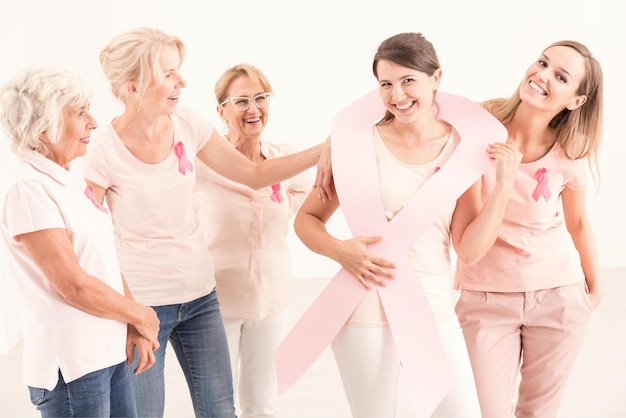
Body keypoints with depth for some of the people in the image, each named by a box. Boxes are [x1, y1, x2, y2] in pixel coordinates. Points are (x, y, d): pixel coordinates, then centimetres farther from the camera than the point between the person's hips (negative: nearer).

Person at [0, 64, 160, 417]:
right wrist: (141, 315, -7)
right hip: (72, 365, -8)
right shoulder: (30, 192, -16)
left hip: (111, 351, 8)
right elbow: (74, 285, -19)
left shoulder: (74, 182, 10)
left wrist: (133, 327, 1)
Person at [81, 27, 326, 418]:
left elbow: (255, 174, 5)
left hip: (200, 294, 5)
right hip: (141, 303, -5)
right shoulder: (105, 151, -16)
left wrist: (324, 150, -2)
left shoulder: (188, 124, -3)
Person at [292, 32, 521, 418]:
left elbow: (470, 250, -3)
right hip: (368, 313, -2)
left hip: (436, 313, 2)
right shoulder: (363, 143, -6)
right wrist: (340, 250, -18)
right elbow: (306, 219, 0)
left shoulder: (463, 148, 0)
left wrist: (504, 186, -12)